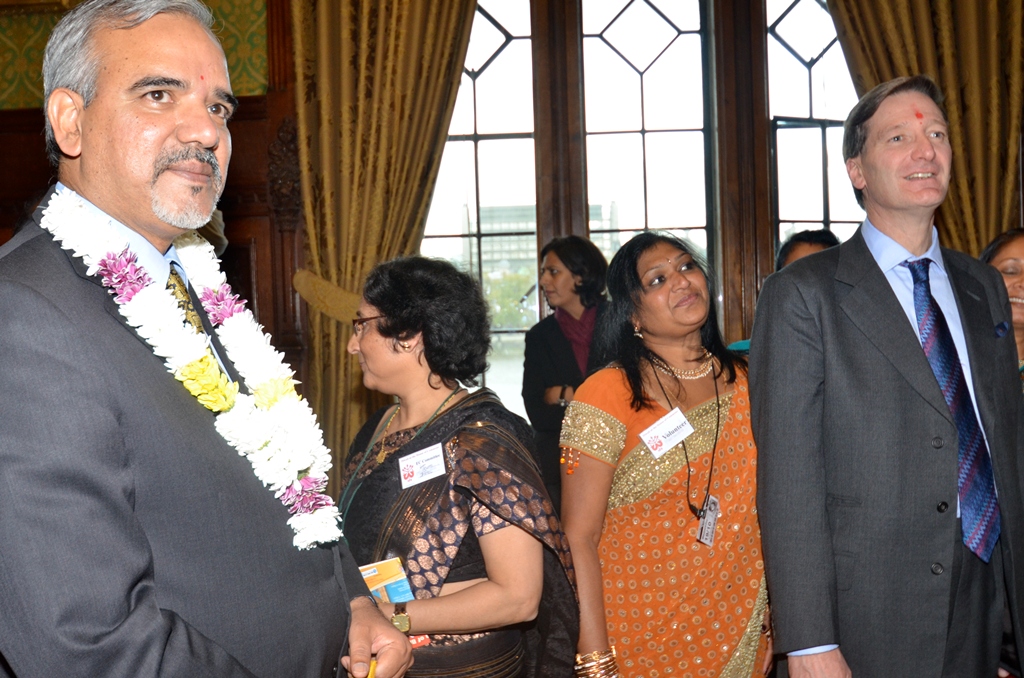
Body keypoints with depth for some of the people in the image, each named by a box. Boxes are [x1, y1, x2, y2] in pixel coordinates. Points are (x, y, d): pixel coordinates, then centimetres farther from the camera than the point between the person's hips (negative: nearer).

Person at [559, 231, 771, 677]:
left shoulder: (743, 382, 2)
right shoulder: (608, 394, -13)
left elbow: (766, 510, 8)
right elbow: (579, 538, -16)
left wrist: (772, 624, 3)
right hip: (638, 641, -4)